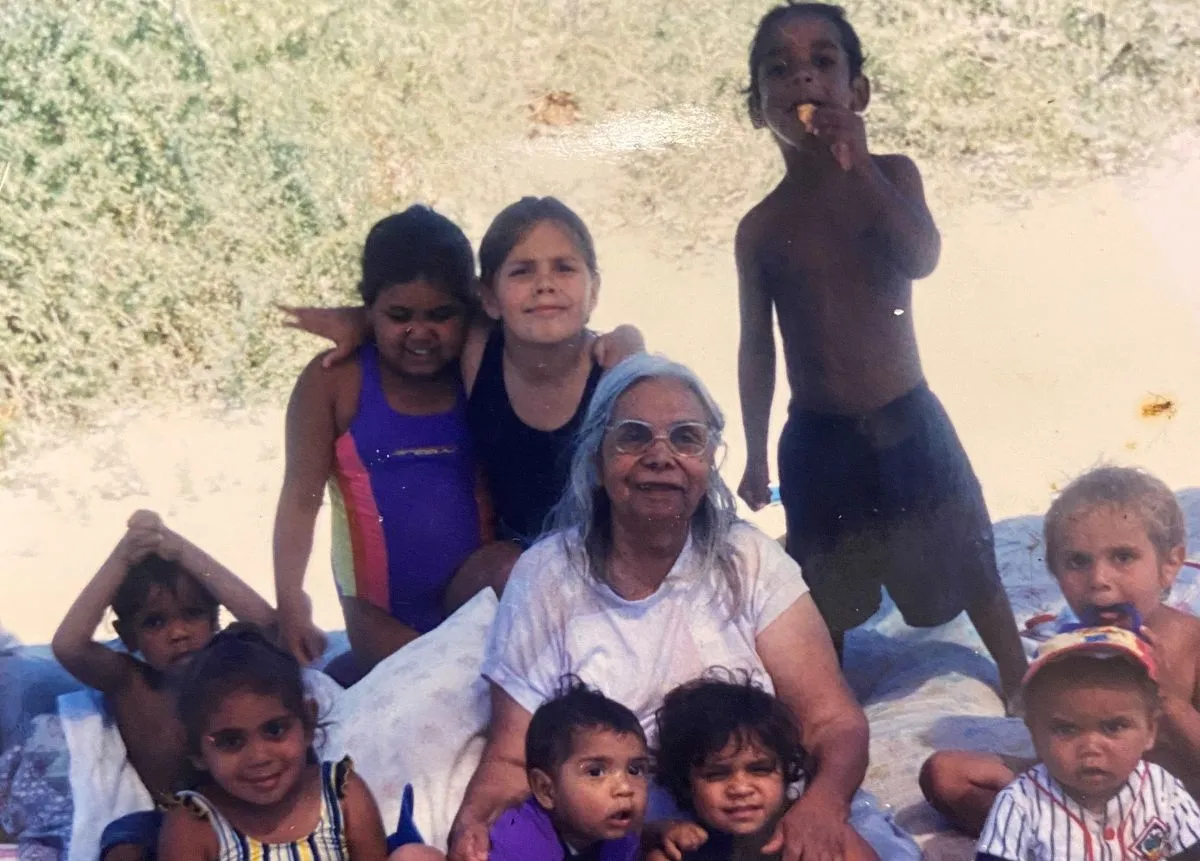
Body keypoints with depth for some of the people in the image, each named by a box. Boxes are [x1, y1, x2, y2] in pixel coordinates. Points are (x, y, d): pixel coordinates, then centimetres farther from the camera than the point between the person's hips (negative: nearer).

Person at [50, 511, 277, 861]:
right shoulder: (126, 681, -7)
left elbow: (265, 622, -28)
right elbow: (67, 646, -25)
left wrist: (179, 548, -26)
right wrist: (121, 558, -25)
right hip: (158, 815, 1)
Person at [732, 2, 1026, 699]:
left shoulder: (890, 176, -5)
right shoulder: (761, 227, -4)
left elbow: (922, 258, -23)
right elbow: (758, 347, 3)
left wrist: (859, 167, -30)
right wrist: (756, 456, 6)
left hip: (907, 423, 0)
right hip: (816, 439, 1)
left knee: (970, 567, 12)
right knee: (828, 597, 12)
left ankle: (1022, 688, 32)